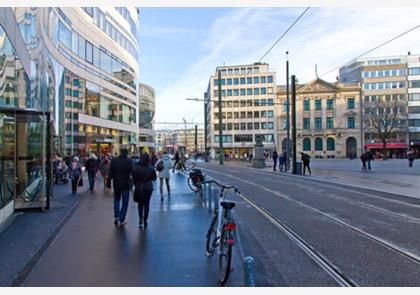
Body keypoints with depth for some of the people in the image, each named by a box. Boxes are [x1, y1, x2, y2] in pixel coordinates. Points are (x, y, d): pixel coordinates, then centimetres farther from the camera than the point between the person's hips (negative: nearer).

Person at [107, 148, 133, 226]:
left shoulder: (114, 161, -2)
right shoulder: (129, 161, -11)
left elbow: (110, 173, 0)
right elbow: (132, 172, -8)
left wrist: (108, 183, 7)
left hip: (116, 184, 3)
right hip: (126, 185, -3)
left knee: (117, 200, 23)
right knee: (124, 203, 7)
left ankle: (116, 217, 17)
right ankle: (121, 220, 9)